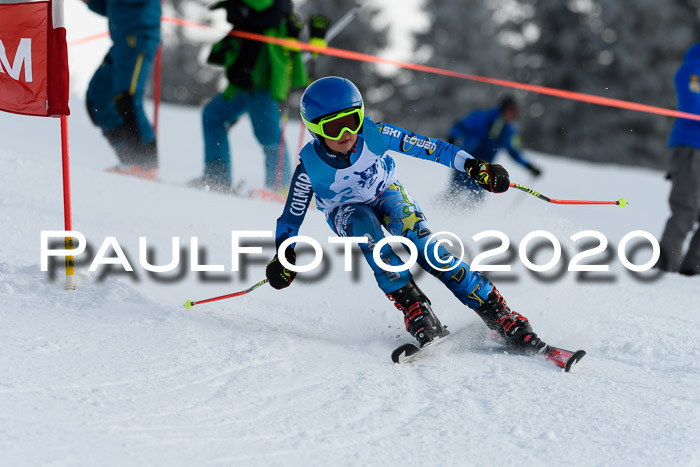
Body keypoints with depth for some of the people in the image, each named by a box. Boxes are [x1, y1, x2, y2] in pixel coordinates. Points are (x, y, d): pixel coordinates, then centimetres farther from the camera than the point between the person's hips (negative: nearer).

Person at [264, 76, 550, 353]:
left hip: (387, 193, 0)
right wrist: (284, 255, -29)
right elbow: (292, 217, -15)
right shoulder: (310, 168, -28)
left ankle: (498, 314, -27)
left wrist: (473, 166, -30)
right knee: (364, 224, -37)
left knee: (423, 245, -26)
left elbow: (425, 147, -23)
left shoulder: (373, 135, -28)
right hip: (346, 213, 0)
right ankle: (412, 306, -36)